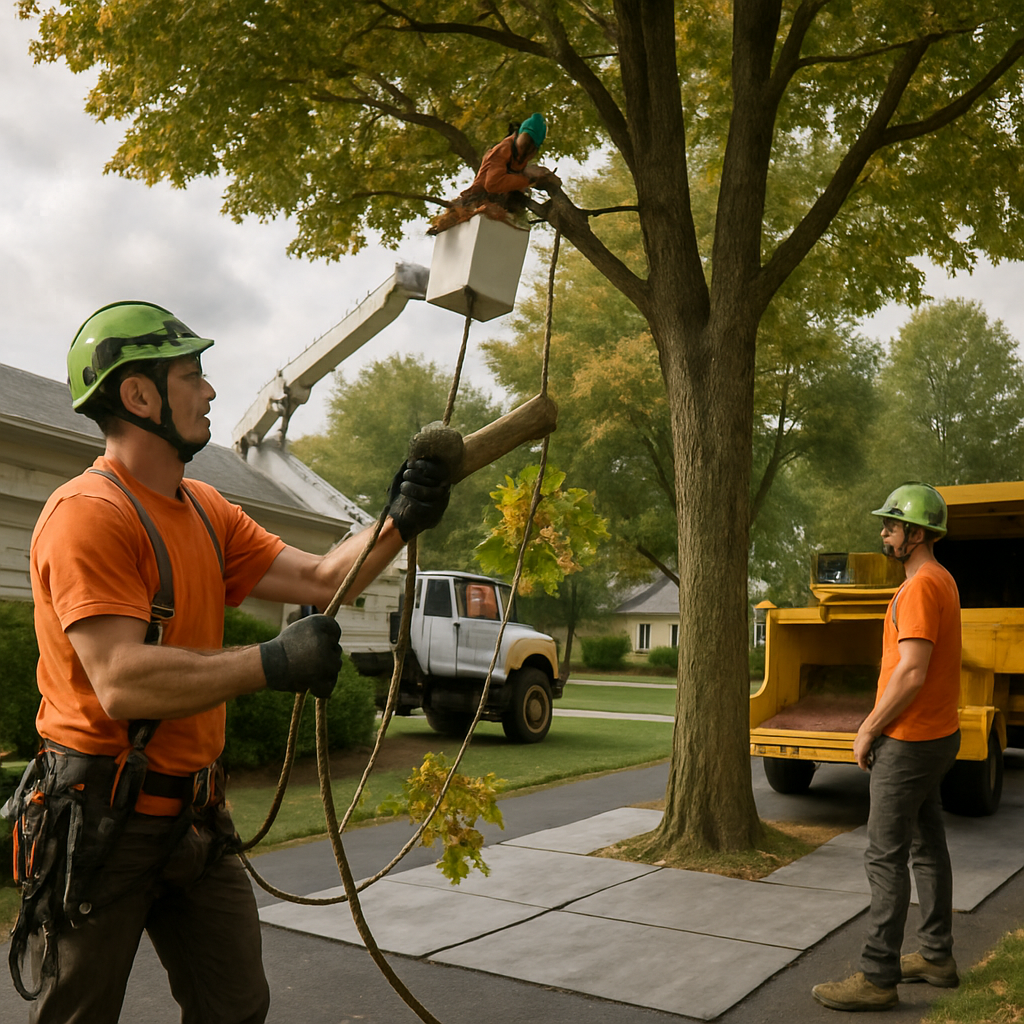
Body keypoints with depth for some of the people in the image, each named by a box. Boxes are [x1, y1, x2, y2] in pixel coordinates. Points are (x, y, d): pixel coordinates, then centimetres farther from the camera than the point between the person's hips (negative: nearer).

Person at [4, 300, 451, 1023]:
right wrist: (271, 664, -30)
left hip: (192, 816, 8)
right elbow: (121, 683, -27)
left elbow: (319, 580, 6)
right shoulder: (89, 513, -18)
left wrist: (400, 525, -7)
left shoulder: (206, 511, 10)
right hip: (100, 819, -7)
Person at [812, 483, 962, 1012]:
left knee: (886, 856, -5)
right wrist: (879, 724, 15)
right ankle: (937, 957, 27)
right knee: (927, 847, 17)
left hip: (908, 742, -10)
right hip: (937, 733, 10)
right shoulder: (942, 582, 13)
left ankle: (877, 977, 1)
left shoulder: (920, 587, -20)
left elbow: (911, 672, -25)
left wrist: (869, 730, -16)